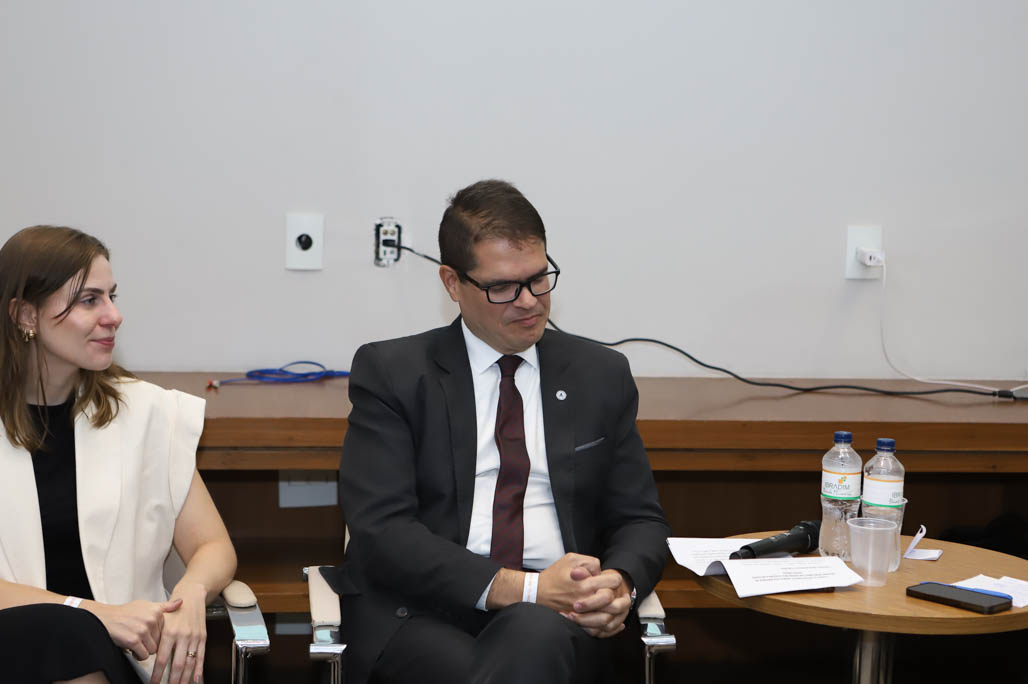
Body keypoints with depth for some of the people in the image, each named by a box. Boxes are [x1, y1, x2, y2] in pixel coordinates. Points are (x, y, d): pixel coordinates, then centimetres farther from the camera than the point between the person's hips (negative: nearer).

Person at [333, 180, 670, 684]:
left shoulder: (601, 377, 15)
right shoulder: (391, 373, 5)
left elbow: (639, 520, 16)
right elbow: (381, 530, -6)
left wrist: (620, 583, -9)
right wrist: (524, 588, -17)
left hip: (555, 618, 1)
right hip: (421, 613, -1)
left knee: (536, 636, -36)